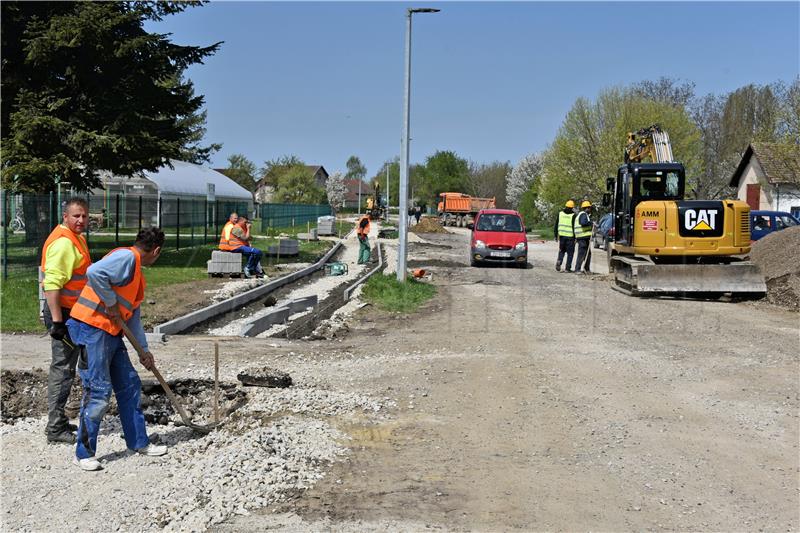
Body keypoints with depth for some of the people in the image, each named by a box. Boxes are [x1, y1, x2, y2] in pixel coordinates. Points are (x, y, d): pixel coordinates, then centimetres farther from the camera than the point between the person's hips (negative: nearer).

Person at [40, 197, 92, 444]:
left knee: (64, 368, 17)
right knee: (62, 368, -5)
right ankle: (56, 429, 2)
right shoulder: (63, 242, -19)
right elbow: (51, 284, -26)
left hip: (72, 313, 11)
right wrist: (57, 321, -29)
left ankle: (59, 422, 28)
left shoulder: (76, 239, 14)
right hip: (63, 313, -11)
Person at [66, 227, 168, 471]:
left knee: (130, 386, 12)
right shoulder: (126, 257, -12)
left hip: (111, 332, 10)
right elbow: (94, 272, -31)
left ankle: (139, 442, 23)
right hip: (91, 328, -10)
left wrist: (144, 350, 24)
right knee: (98, 391, -8)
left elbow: (132, 315, 24)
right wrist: (111, 303, -20)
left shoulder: (136, 271, 19)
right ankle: (84, 453, 2)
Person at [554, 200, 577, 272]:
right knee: (570, 252, 5)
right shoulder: (573, 215, -7)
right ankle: (568, 268, 4)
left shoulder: (560, 213, 5)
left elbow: (556, 225, 9)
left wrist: (556, 235, 16)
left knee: (561, 251, 16)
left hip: (561, 235, 3)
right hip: (570, 236, -3)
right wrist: (575, 236, -1)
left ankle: (559, 261, -7)